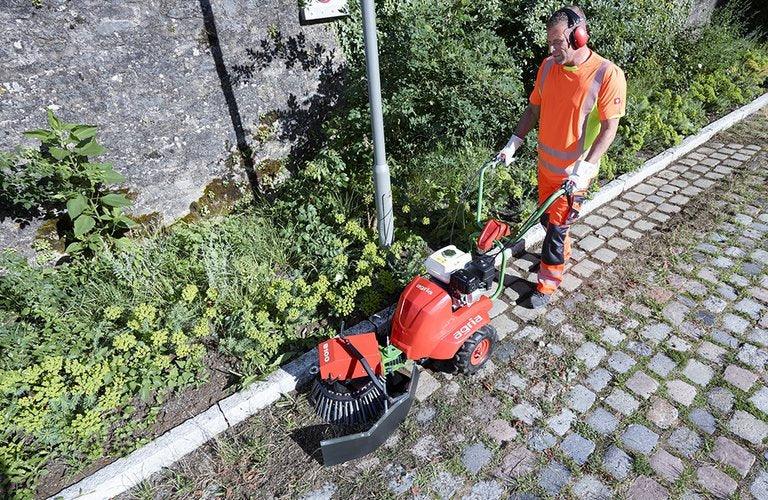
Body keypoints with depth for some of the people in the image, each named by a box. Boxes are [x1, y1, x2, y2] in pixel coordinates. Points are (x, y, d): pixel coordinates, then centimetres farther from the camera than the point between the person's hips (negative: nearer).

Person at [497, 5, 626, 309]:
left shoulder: (608, 75, -19)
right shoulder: (548, 67, -2)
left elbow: (610, 128, -18)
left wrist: (584, 168, -28)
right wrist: (513, 144, 0)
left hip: (574, 171, -6)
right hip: (546, 163, 6)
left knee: (556, 227, 0)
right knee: (547, 218, 20)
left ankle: (547, 285, 17)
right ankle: (563, 253, 49)